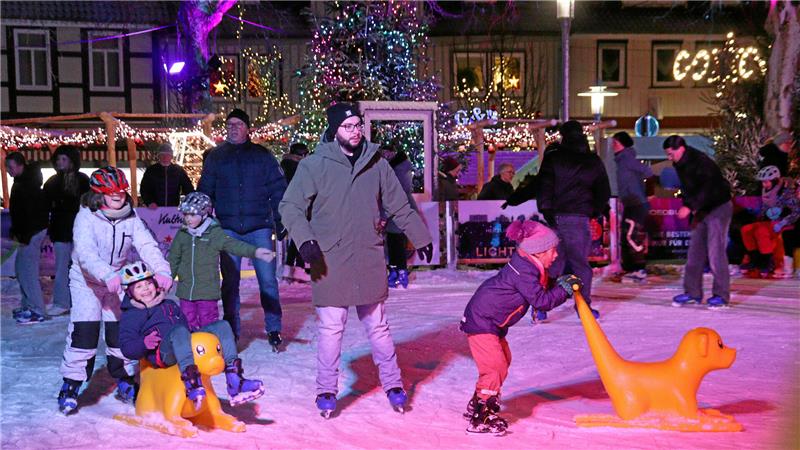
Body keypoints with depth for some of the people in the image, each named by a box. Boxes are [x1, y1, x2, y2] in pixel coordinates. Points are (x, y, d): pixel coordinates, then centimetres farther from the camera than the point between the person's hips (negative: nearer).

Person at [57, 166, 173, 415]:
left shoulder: (131, 218, -6)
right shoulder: (86, 217, -18)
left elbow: (147, 245, -18)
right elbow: (86, 253, -32)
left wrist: (162, 270, -36)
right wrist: (107, 275, -48)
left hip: (118, 280, 3)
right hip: (86, 281, -3)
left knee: (121, 330, 2)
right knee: (84, 331, -12)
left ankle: (125, 382, 19)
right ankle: (70, 387, 1)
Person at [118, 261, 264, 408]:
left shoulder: (170, 305, 34)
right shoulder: (130, 316, 16)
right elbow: (127, 348, 5)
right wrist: (143, 343, -16)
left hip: (186, 346, 6)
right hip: (162, 353, -6)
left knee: (222, 326, -12)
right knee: (179, 331, -38)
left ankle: (234, 381, -29)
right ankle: (191, 384, -61)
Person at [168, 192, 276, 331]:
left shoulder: (214, 233, -5)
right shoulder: (182, 235, 7)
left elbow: (233, 245, -17)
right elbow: (173, 261, 17)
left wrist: (255, 251, -33)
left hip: (207, 291, -4)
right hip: (185, 291, 4)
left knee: (208, 324, 0)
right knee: (188, 322, 11)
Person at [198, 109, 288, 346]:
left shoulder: (262, 155, 5)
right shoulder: (216, 156, 10)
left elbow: (278, 190, 4)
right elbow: (204, 191, 12)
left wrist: (280, 222, -1)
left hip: (259, 227, -1)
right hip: (228, 228, 2)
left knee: (267, 279, -1)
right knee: (230, 281, 5)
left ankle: (274, 329, 10)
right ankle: (232, 330, 15)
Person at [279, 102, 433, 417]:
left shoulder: (377, 164, 5)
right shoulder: (315, 165, -5)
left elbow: (400, 207, 14)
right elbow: (290, 206, -5)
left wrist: (422, 238, 17)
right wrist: (305, 239, -19)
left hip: (369, 259, 3)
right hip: (329, 261, -2)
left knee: (377, 325, 12)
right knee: (331, 327, 2)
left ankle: (392, 383, 24)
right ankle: (326, 390, 16)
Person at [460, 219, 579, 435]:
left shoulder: (528, 267, 6)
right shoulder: (524, 272, -25)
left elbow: (543, 288, 16)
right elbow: (541, 301, -25)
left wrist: (560, 283, -1)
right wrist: (563, 289, -15)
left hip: (492, 322, 11)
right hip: (481, 321, -11)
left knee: (503, 359, 20)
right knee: (496, 366, -12)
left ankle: (476, 404, 34)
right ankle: (480, 418, -7)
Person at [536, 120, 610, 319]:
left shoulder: (552, 158, 3)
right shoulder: (594, 162, 9)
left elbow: (544, 185, -7)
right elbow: (604, 192, 14)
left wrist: (545, 209, -8)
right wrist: (595, 212, 24)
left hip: (556, 218, 0)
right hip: (580, 218, 0)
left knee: (554, 263, 8)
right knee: (581, 264, 8)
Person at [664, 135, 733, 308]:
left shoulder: (701, 162, -22)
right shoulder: (681, 165, 5)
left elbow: (708, 189, -30)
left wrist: (690, 207, -35)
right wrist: (692, 209, 4)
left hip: (718, 208, -9)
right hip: (701, 210, 9)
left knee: (715, 252, -11)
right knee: (695, 252, 7)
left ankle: (721, 295, -3)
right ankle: (693, 292, 12)